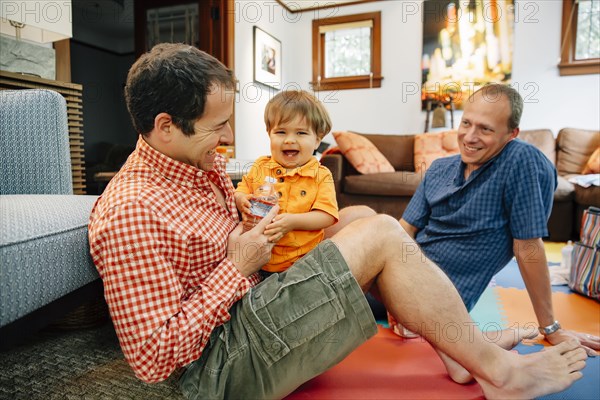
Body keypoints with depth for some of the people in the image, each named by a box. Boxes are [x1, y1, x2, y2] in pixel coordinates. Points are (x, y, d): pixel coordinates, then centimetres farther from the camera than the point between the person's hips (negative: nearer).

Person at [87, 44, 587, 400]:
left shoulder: (203, 164, 5)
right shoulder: (131, 214, -23)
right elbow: (154, 358, -24)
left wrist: (258, 230, -3)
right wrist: (237, 268, -21)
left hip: (252, 303, 9)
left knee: (361, 219, 2)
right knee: (380, 236, -19)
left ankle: (461, 348, 6)